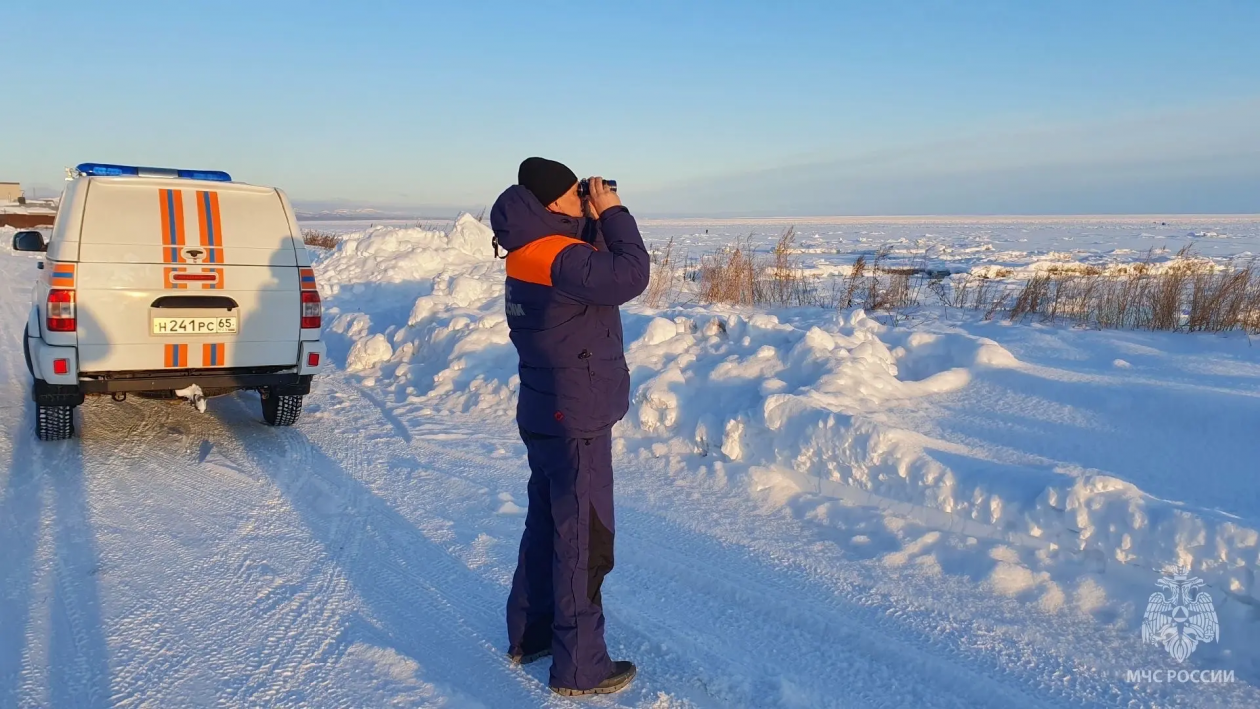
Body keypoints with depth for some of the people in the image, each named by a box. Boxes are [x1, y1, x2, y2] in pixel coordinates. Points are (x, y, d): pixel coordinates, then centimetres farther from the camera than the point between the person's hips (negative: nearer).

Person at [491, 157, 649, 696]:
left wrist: (596, 221, 3)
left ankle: (529, 634, 34)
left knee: (547, 526, 20)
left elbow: (599, 269, 16)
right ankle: (579, 668, 11)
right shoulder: (557, 257, -22)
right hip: (576, 423, -10)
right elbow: (630, 276, -28)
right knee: (585, 541, 0)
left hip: (547, 417, 10)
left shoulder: (534, 254, 7)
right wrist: (613, 212, -16)